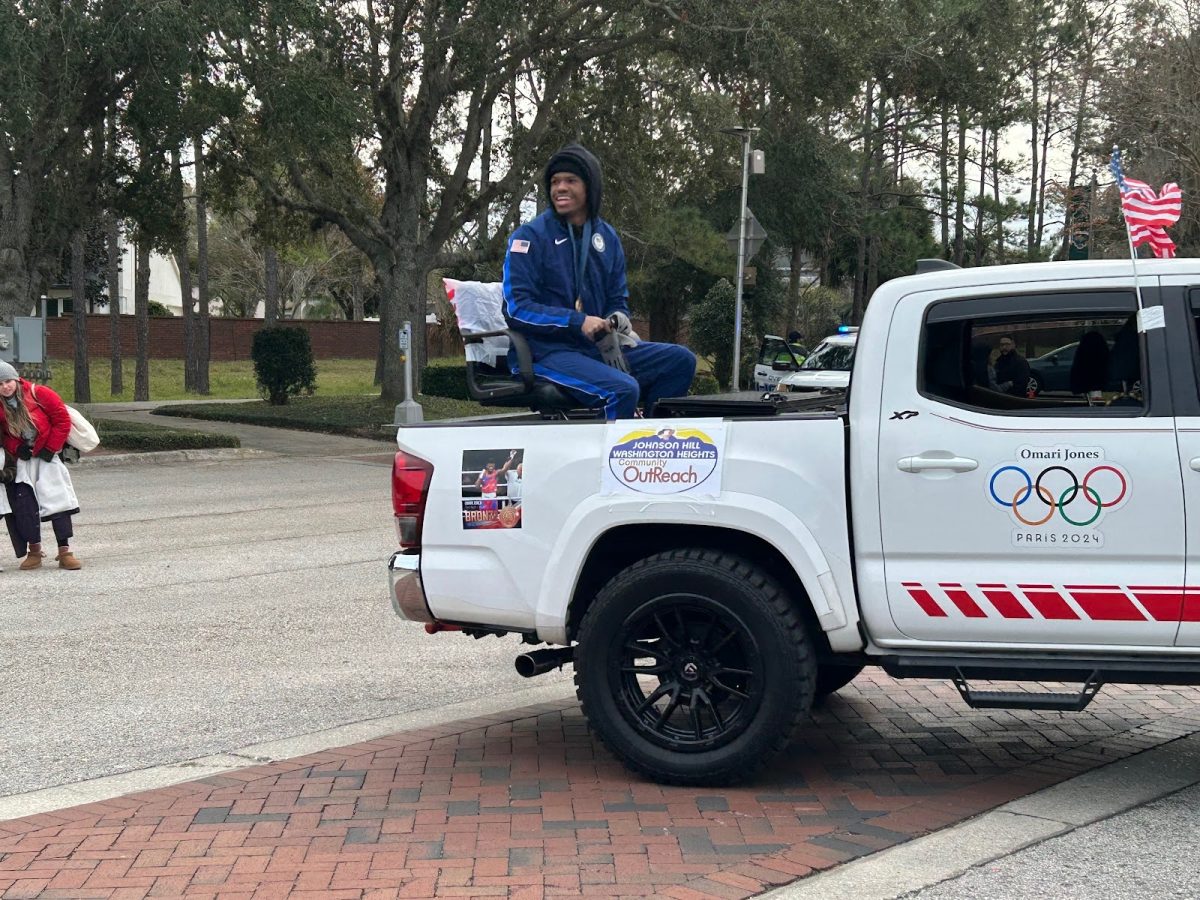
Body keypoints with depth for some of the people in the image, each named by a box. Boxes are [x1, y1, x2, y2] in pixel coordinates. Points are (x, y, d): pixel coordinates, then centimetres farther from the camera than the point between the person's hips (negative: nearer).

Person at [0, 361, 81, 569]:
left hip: (47, 455, -2)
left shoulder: (38, 394, -16)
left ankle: (65, 552, -5)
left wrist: (50, 449, -12)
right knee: (24, 505, -6)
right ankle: (34, 551, 7)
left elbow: (63, 420, -12)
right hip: (22, 460, 2)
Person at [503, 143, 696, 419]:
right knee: (623, 389, -30)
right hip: (546, 352, -7)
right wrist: (578, 322, -21)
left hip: (599, 346, 7)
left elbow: (618, 300, 17)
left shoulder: (607, 237, 11)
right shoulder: (530, 237, -7)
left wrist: (616, 322, -8)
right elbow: (517, 308, -13)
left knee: (680, 360, -4)